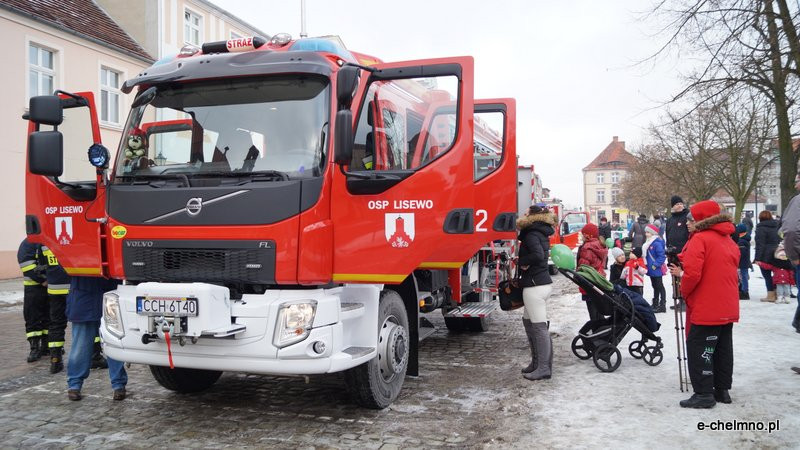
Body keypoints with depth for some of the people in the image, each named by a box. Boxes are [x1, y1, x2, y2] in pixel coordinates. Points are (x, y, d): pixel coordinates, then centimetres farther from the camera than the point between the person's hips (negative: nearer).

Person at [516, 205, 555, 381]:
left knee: (539, 326, -6)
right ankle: (537, 361, 27)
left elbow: (538, 255, -30)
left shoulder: (532, 235, -14)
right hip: (543, 282, 11)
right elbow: (542, 255, 13)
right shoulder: (541, 234, 16)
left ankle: (544, 368, -1)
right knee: (528, 321, 20)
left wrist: (520, 261, -15)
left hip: (535, 286, -11)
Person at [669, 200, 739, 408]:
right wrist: (682, 272, 15)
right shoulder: (729, 241, 13)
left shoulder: (700, 239, -13)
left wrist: (684, 291, -3)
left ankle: (703, 394, -2)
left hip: (705, 309, -8)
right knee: (723, 348, 16)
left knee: (699, 349, -2)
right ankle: (722, 389, 24)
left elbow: (693, 274, -22)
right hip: (728, 308, 9)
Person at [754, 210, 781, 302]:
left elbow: (759, 244, -16)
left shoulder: (761, 228, -11)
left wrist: (757, 258, -16)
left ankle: (771, 295, -1)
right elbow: (780, 240, 19)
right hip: (776, 256, 7)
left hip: (766, 257, -7)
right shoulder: (777, 226, 13)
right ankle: (776, 294, 16)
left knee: (767, 276, -1)